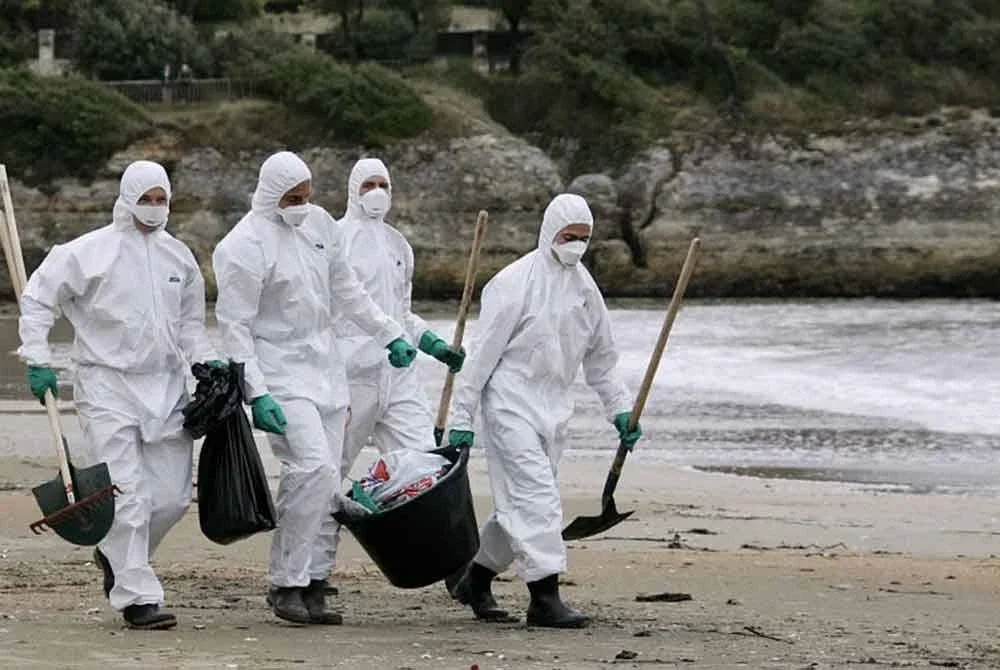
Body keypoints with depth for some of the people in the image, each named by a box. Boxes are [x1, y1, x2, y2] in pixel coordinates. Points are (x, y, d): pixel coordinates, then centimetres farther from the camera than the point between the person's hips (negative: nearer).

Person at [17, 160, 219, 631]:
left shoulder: (179, 256, 12)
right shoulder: (89, 252, -5)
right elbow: (37, 300, 0)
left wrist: (205, 362, 8)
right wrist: (38, 361, -7)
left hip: (167, 385, 5)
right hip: (107, 384, -5)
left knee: (172, 495, 4)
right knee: (128, 495, -11)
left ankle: (116, 555, 30)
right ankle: (137, 596, -7)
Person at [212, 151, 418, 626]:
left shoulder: (319, 223, 8)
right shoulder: (243, 247, -14)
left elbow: (346, 290, 21)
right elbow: (234, 325, -15)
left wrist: (389, 335, 22)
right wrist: (257, 395, -21)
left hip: (325, 369, 7)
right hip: (281, 373, -7)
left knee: (327, 481, 4)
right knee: (313, 468, -20)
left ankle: (312, 586, 9)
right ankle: (286, 584, -12)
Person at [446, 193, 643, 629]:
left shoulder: (584, 286, 11)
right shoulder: (514, 282, -10)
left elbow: (600, 356, 22)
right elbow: (483, 352, -10)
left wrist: (619, 409, 17)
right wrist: (461, 417, -11)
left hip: (554, 407, 7)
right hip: (510, 401, -7)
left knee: (520, 503, 10)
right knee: (536, 497, -15)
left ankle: (477, 578, 28)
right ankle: (545, 597, -18)